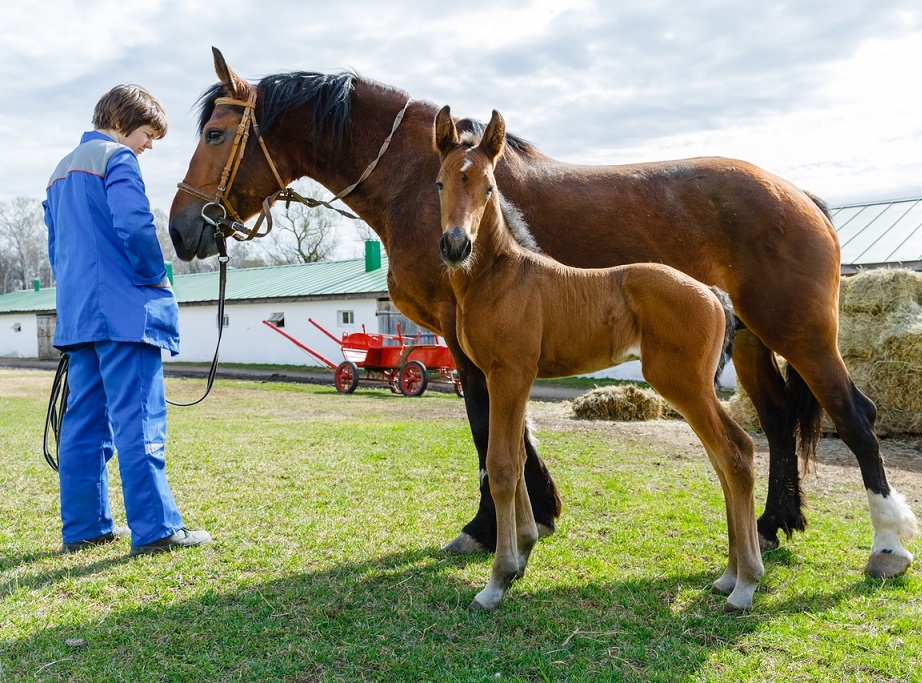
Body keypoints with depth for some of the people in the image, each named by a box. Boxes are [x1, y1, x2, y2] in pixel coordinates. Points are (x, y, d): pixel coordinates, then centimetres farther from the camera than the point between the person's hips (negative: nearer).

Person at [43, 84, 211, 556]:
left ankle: (84, 526, 14)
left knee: (84, 420, 9)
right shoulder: (117, 159, -5)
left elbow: (57, 246, 24)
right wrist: (157, 277, -5)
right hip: (125, 310, -9)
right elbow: (134, 227, -19)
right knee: (138, 420, -10)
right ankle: (155, 528, -9)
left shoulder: (61, 171, 23)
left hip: (77, 313, 9)